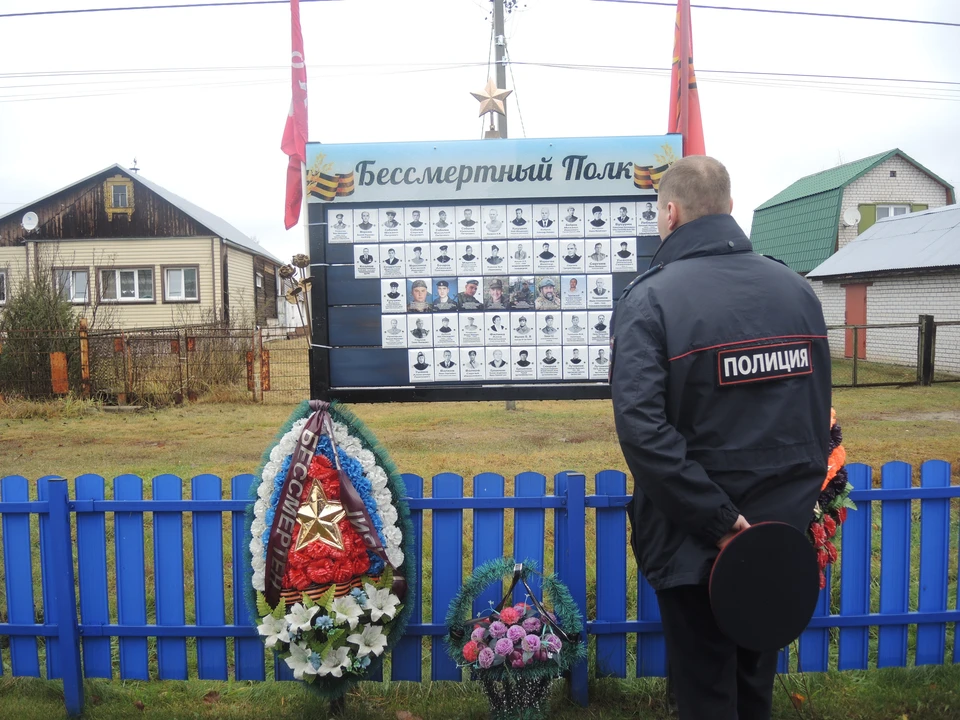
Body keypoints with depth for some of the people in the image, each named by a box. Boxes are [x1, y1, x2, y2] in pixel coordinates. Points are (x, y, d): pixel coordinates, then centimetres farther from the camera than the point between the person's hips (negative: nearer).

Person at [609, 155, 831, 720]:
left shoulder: (649, 300, -15)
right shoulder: (796, 288, 3)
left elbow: (642, 428, -27)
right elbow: (819, 411, 8)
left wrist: (716, 519, -21)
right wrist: (798, 500, 14)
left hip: (695, 542, -5)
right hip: (780, 536, 6)